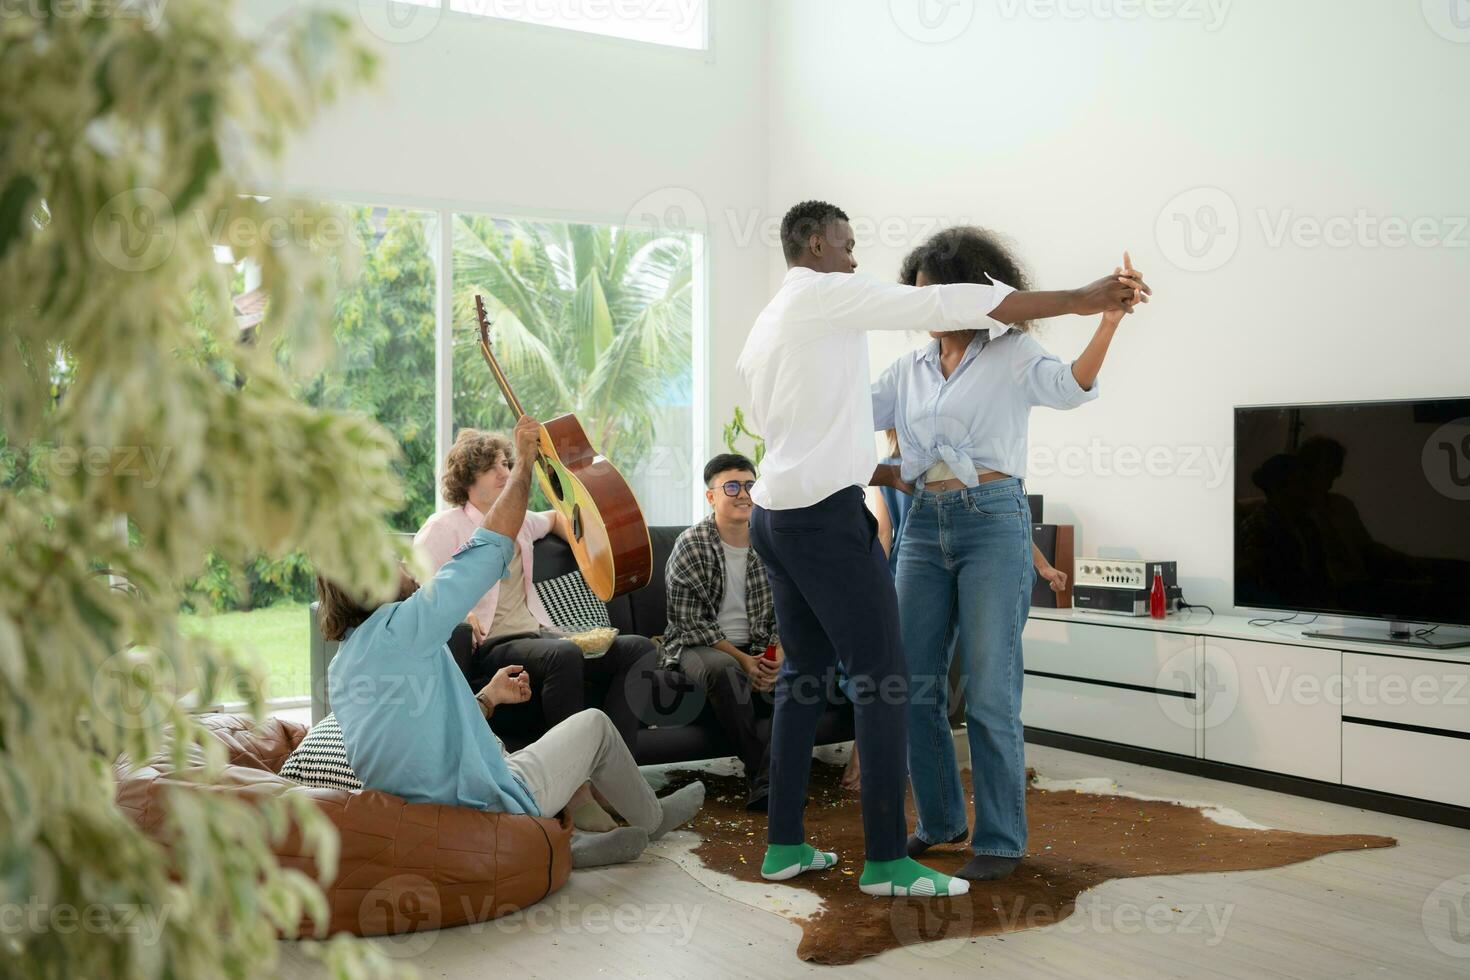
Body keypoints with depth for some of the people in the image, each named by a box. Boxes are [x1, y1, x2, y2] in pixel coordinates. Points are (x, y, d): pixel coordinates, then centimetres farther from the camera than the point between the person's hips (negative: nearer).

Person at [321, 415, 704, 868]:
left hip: (420, 819, 8)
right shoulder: (399, 628, -20)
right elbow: (491, 547, -15)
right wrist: (524, 463, -5)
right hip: (493, 811, -8)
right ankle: (652, 819, 35)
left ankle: (594, 835, 31)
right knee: (594, 725, 13)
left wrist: (487, 698, 14)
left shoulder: (340, 669, 8)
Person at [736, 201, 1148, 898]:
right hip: (826, 514, -9)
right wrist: (1079, 300, -10)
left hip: (773, 513, 9)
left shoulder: (762, 331, 20)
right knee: (882, 678, -5)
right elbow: (949, 306, -12)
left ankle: (783, 844, 17)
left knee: (803, 670, 14)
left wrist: (885, 475, 26)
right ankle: (886, 859, -2)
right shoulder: (826, 294, -6)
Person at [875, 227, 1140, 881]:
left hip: (993, 521, -5)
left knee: (989, 691, -5)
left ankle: (1001, 839, 8)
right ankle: (940, 820, 25)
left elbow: (1068, 389, -18)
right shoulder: (909, 371, 15)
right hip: (926, 525, 6)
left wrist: (1108, 323, -34)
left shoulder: (1012, 353, 0)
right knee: (916, 685, 8)